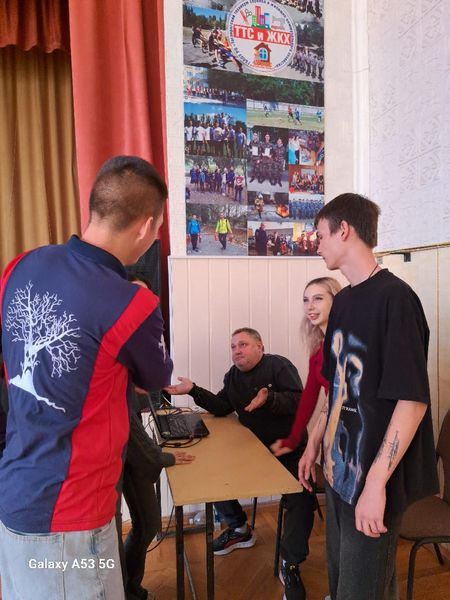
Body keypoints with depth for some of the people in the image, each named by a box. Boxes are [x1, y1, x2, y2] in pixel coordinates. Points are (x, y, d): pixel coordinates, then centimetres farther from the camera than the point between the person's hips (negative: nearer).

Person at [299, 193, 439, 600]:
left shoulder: (394, 297, -19)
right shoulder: (343, 301, 6)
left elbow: (413, 400, -22)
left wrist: (376, 482, -22)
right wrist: (315, 443, 15)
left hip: (373, 478, -7)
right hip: (340, 468, 8)